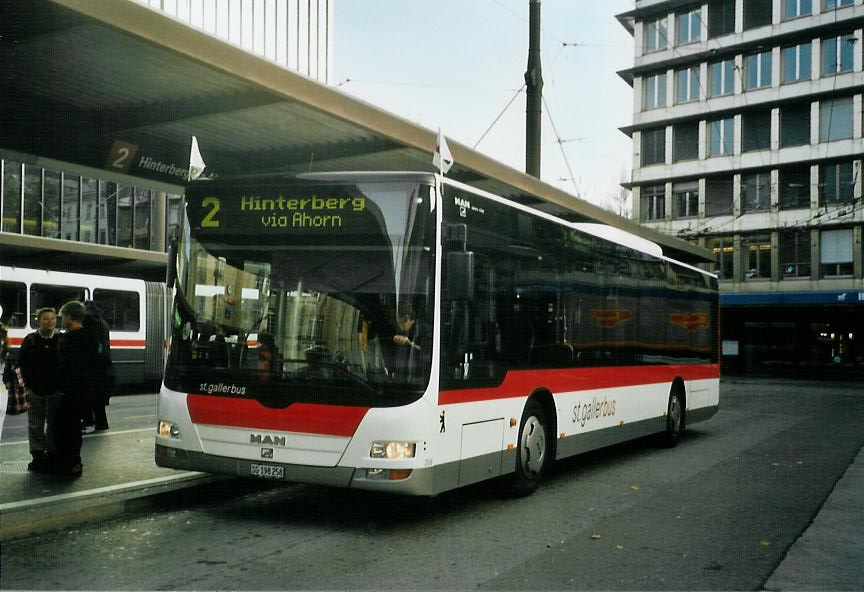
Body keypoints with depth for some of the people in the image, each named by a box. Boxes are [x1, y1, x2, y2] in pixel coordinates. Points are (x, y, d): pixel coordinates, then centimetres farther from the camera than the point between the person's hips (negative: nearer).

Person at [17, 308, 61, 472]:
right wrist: (30, 383, -4)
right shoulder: (30, 340, 2)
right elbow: (21, 364, 3)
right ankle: (37, 455, 16)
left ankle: (51, 454, 15)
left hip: (55, 389, -1)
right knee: (35, 424, 7)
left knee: (53, 423, 5)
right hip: (35, 390, 1)